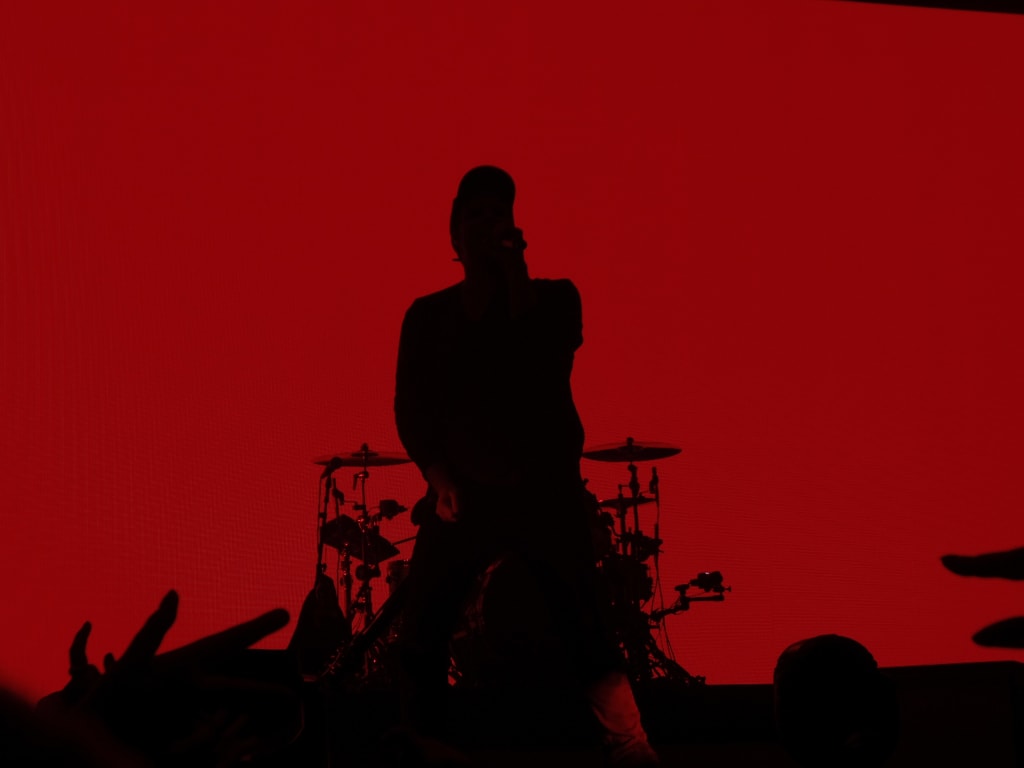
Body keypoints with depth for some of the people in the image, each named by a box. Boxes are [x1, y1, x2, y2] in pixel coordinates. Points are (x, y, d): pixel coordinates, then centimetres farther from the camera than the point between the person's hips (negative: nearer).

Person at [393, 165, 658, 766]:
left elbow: (544, 361, -13)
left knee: (582, 625, -10)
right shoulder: (428, 316, 12)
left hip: (544, 491, -2)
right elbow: (410, 406, 6)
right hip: (461, 492, 2)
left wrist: (515, 269, -11)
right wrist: (438, 475, -8)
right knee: (421, 635, -3)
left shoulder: (552, 298, 7)